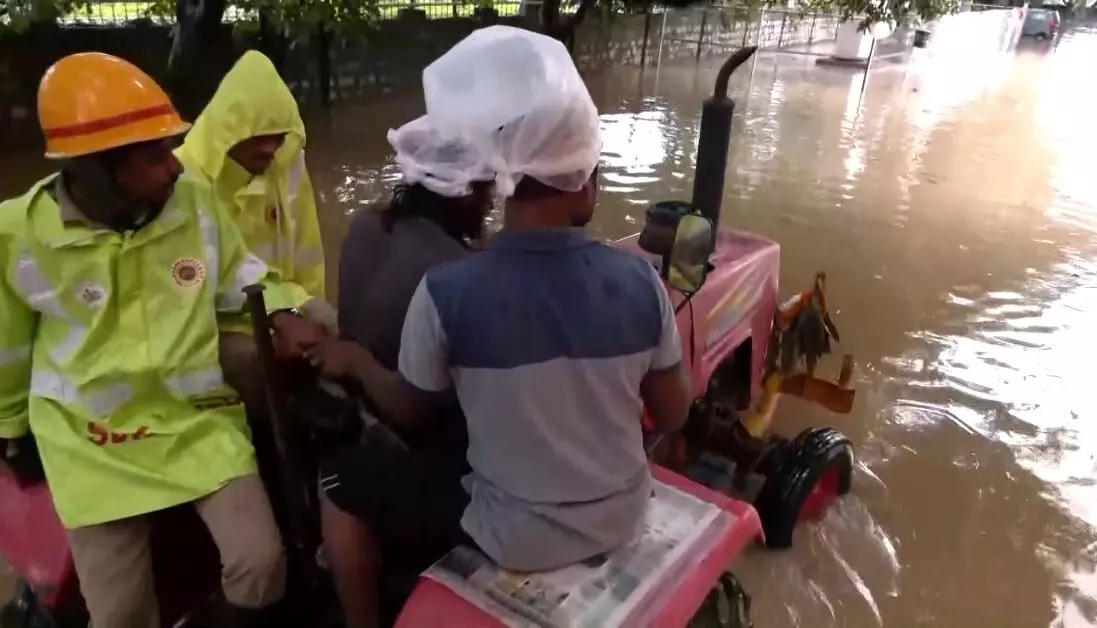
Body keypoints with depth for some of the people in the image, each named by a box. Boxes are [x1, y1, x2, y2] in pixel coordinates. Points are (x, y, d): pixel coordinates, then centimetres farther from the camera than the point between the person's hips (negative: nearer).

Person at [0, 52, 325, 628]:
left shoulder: (195, 199, -10)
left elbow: (238, 276, 8)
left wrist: (281, 317, -11)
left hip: (198, 418, 1)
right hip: (93, 443, -1)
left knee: (259, 561, -6)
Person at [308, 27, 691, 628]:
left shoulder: (447, 291, -23)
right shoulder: (639, 280, -15)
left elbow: (407, 410, -5)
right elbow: (672, 417, -3)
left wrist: (353, 360, 13)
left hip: (515, 540, -3)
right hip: (622, 519, 4)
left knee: (341, 482, 14)